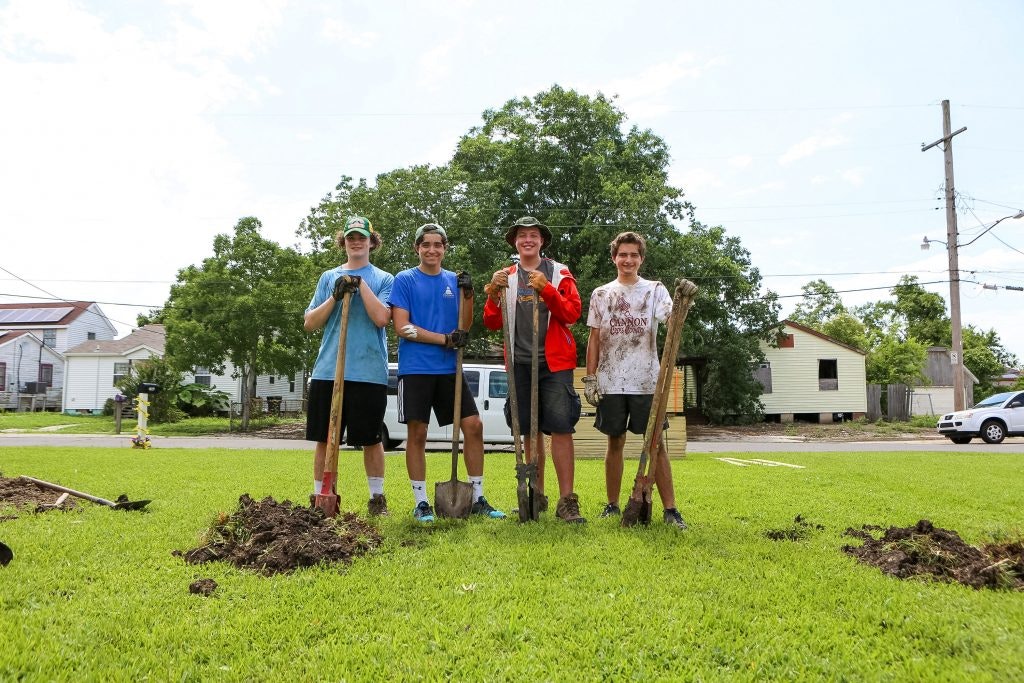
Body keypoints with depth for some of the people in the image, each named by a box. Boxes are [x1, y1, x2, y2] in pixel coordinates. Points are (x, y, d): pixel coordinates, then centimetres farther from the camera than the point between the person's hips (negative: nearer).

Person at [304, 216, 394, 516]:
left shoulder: (384, 279, 7)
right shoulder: (329, 277, 15)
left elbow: (381, 318, -10)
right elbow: (309, 323, 8)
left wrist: (361, 284, -9)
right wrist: (335, 296, -5)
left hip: (369, 372, -2)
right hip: (328, 370, 3)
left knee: (370, 439, 5)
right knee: (324, 438, 5)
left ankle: (377, 497, 19)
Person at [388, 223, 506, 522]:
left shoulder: (454, 281, 12)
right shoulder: (404, 280, 1)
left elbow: (464, 327, 7)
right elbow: (402, 327, -8)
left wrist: (467, 294, -8)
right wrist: (444, 339, -14)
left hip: (449, 368, 4)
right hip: (415, 369, -4)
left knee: (473, 425, 0)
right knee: (417, 433, 0)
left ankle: (477, 499, 11)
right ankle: (421, 503, 12)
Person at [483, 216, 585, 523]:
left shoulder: (560, 273, 5)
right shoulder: (507, 277, 12)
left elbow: (572, 313, -7)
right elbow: (492, 323, 6)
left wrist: (547, 289, -20)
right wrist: (494, 292, -12)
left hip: (554, 363, -3)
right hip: (520, 363, 3)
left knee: (561, 428, -10)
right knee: (530, 431, 10)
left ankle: (567, 501, -6)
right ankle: (537, 496, 21)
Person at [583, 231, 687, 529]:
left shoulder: (655, 290, 6)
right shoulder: (601, 294, 10)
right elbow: (594, 339, 9)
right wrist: (590, 379, 3)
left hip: (647, 381, -1)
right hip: (611, 382, 2)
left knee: (656, 443, -2)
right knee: (615, 443, 8)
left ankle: (670, 509, 2)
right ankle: (612, 505, 19)